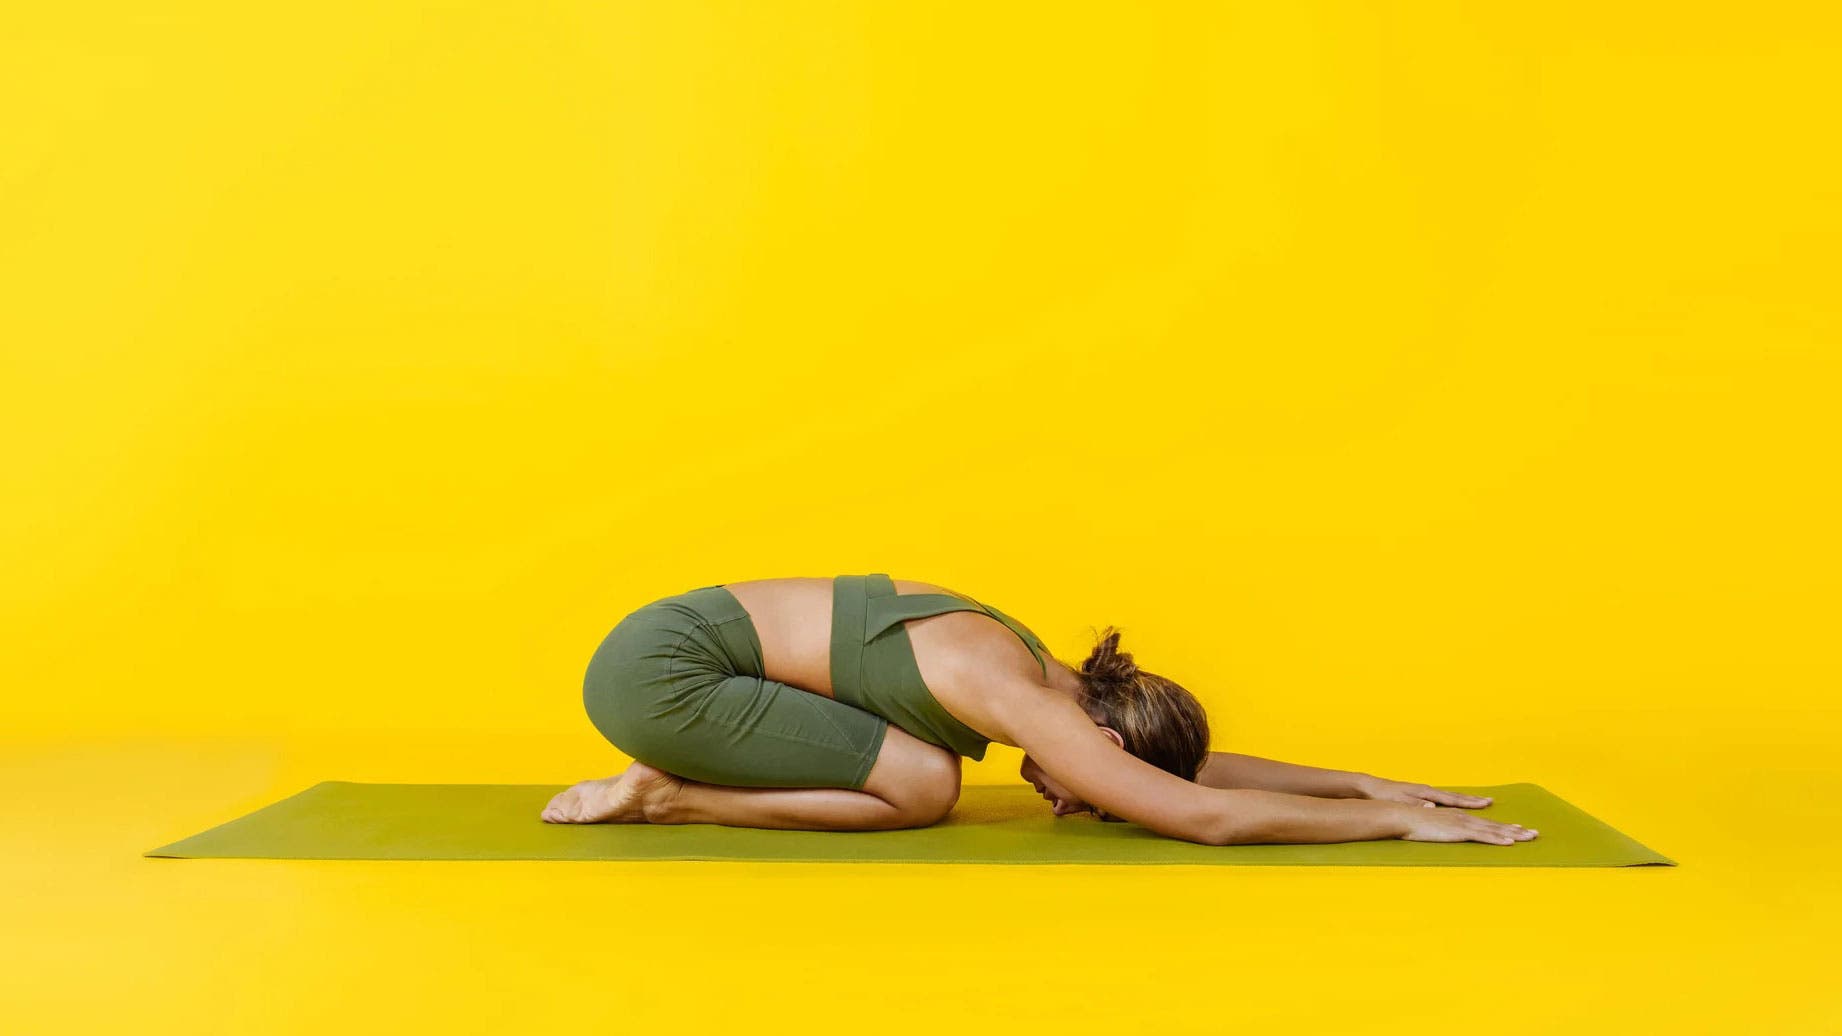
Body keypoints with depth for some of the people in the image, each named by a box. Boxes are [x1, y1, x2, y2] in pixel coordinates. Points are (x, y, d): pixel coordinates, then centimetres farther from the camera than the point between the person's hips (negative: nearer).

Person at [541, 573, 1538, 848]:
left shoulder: (1040, 672, 8)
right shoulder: (1018, 698, -19)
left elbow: (1199, 766, 17)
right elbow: (1208, 814, -22)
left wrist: (1367, 782, 14)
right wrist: (1398, 822, -13)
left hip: (668, 645, 9)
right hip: (653, 670, -9)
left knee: (921, 775, 8)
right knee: (922, 786, -12)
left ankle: (671, 788, 12)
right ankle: (667, 797, -3)